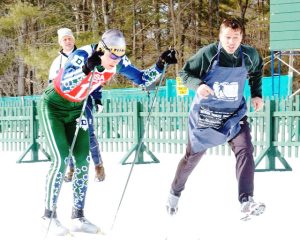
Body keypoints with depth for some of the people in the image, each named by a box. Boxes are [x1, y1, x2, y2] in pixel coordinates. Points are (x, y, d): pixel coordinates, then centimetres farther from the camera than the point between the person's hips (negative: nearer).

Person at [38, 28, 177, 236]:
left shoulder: (118, 62, -14)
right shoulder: (82, 55, -32)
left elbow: (142, 79, -5)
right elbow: (65, 86, -45)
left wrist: (161, 65, -21)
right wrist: (86, 69, -61)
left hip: (76, 109, 6)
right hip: (53, 106, -6)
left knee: (83, 159, -1)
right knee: (61, 159, -14)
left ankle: (78, 216, 7)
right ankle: (49, 214, -3)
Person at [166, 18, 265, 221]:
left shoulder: (250, 55, -9)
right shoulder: (208, 54, -19)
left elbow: (256, 71, 14)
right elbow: (185, 73, -11)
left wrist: (256, 94, 2)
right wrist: (198, 84, -30)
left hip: (235, 114, 2)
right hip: (206, 113, -2)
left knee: (245, 150, -21)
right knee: (193, 156, 11)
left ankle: (246, 202, -28)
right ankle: (175, 193, 35)